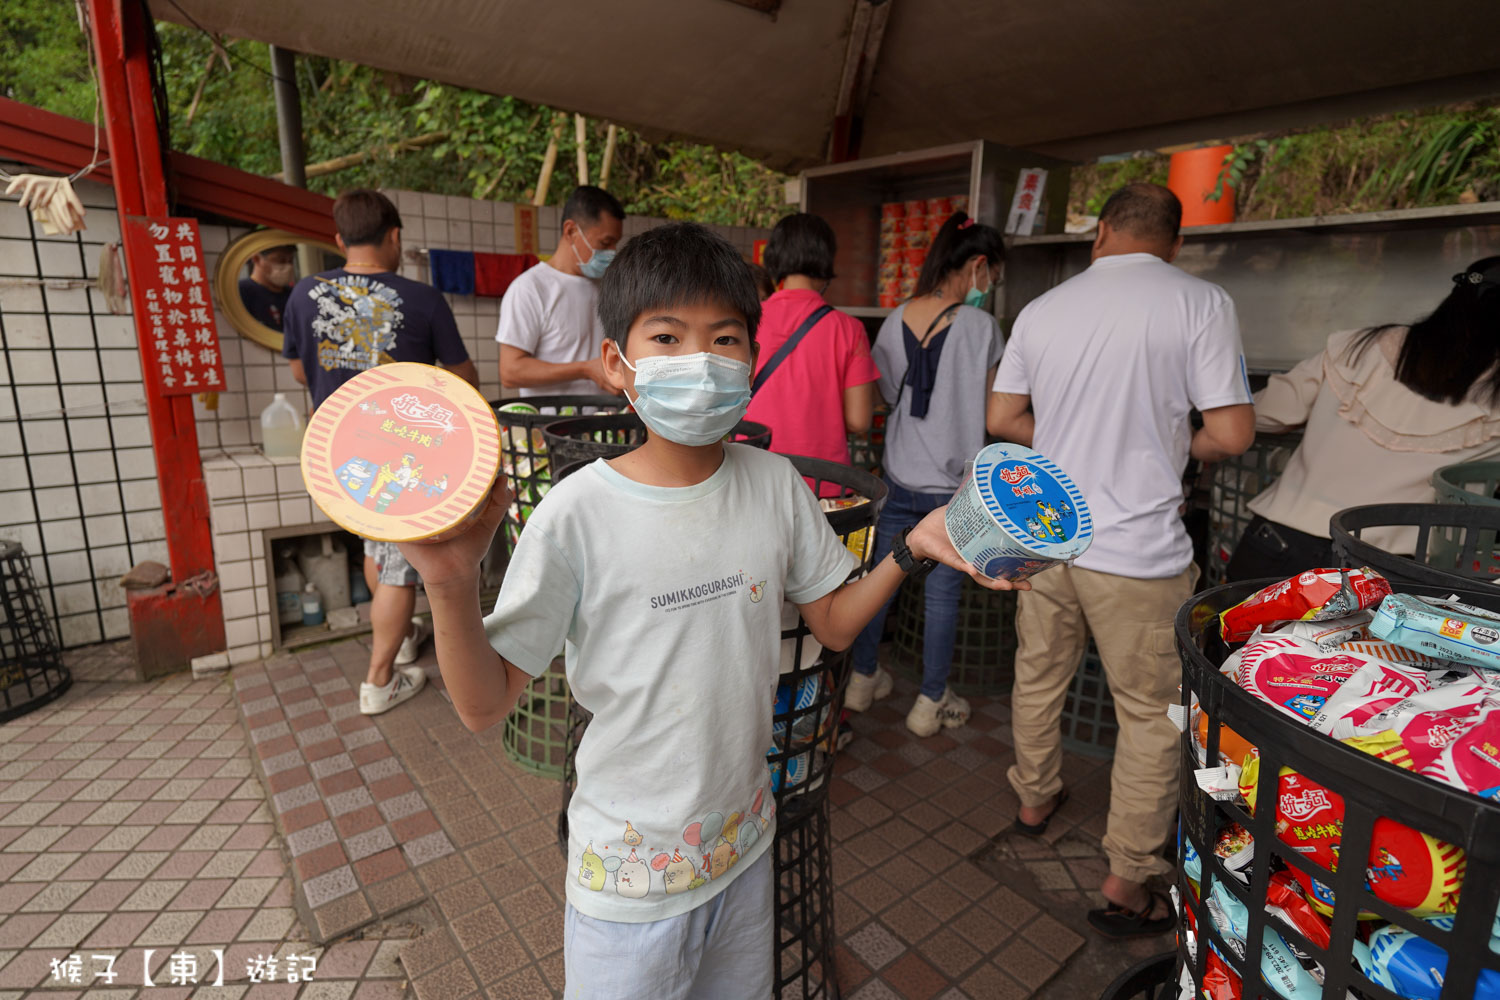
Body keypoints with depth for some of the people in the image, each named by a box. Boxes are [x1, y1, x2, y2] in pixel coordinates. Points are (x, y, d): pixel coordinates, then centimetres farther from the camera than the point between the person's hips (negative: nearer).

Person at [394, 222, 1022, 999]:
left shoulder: (774, 484, -9)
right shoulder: (578, 515, -22)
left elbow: (834, 623, 1)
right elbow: (485, 705, -17)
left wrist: (911, 549, -12)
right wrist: (451, 586, -34)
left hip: (745, 843, 4)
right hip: (630, 876, -4)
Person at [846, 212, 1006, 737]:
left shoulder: (896, 320, 2)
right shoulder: (982, 327, -12)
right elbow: (993, 413, -11)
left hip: (899, 477, 5)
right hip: (954, 482, -4)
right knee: (943, 591, 7)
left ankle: (863, 678, 31)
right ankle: (931, 702, 22)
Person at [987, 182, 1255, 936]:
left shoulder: (1041, 309, 4)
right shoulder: (1200, 303, -8)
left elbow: (1002, 419, 9)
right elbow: (1232, 435, -11)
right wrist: (1173, 443, 9)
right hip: (1137, 551, -4)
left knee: (1038, 678, 22)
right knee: (1152, 715, 11)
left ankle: (1034, 799, 44)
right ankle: (1127, 886, 22)